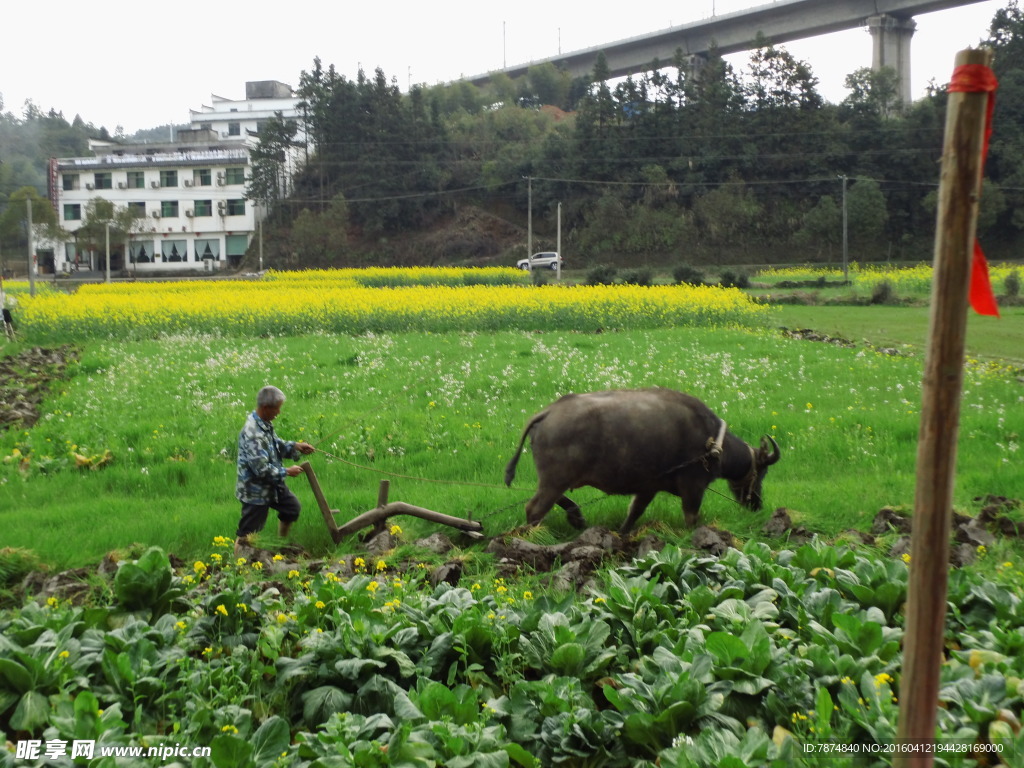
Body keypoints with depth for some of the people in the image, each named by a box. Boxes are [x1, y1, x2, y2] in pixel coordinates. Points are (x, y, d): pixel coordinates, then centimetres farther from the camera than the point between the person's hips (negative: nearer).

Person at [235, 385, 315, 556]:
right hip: (256, 490, -10)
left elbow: (276, 445, 16)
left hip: (272, 485, 10)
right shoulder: (252, 433, -32)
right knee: (247, 533, 3)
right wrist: (286, 472, -18)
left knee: (292, 507, 26)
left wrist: (294, 446, 1)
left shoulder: (265, 424, -3)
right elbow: (261, 469, -31)